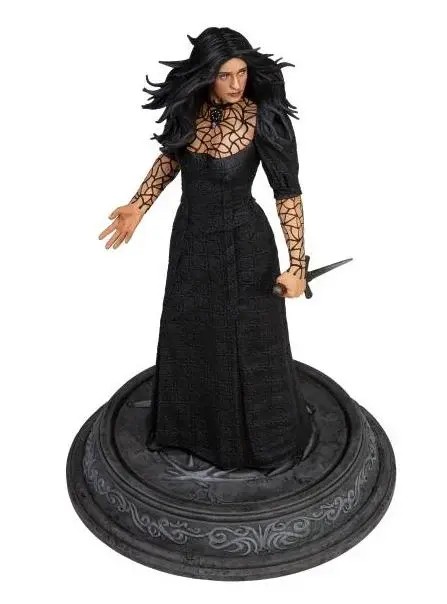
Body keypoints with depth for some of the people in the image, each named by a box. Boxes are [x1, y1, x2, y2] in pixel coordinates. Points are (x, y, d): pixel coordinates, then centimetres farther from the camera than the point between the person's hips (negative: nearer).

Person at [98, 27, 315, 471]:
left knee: (250, 345, 9)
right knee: (189, 338, 20)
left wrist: (297, 264, -23)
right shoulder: (187, 109, -8)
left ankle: (264, 438, 35)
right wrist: (138, 206, 3)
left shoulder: (264, 118, -21)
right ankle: (194, 425, 47)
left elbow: (288, 193, -19)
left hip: (243, 245, -5)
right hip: (191, 239, 5)